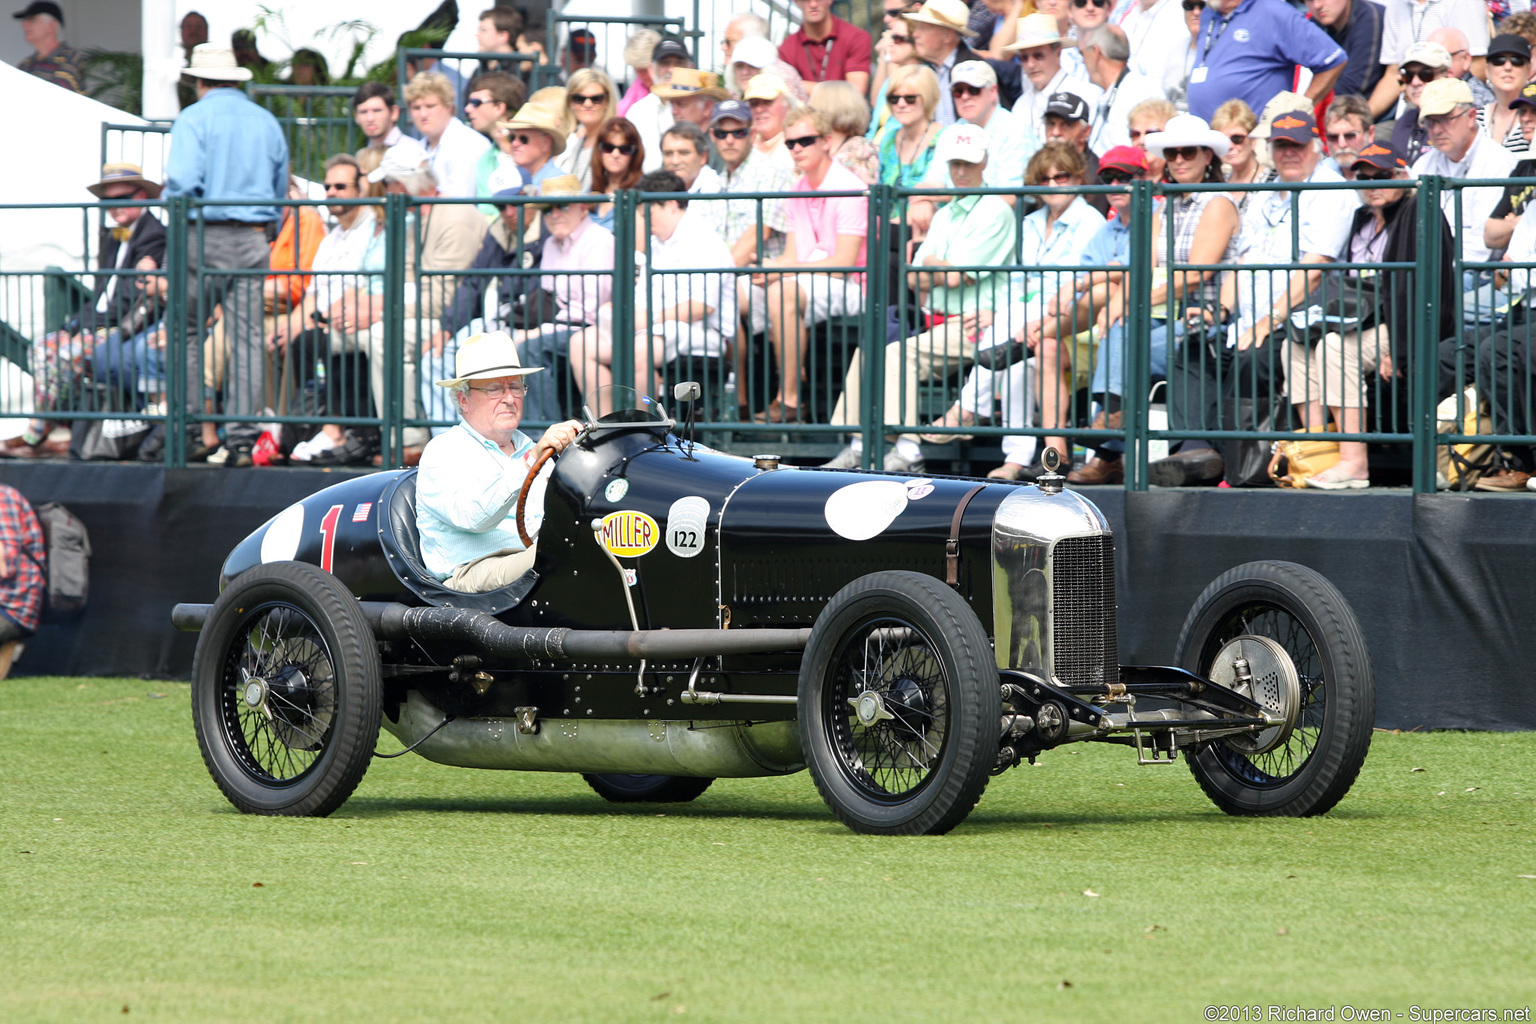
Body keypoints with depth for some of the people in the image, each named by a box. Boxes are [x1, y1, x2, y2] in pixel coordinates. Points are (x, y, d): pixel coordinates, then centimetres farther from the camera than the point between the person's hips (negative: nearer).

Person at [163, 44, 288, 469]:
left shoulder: (194, 119, -4)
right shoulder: (267, 122, 13)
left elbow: (183, 183, -15)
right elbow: (280, 190, 18)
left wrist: (168, 197, 6)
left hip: (204, 238, -4)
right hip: (253, 241, 4)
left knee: (185, 330, 8)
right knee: (247, 338, 1)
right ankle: (241, 437, -4)